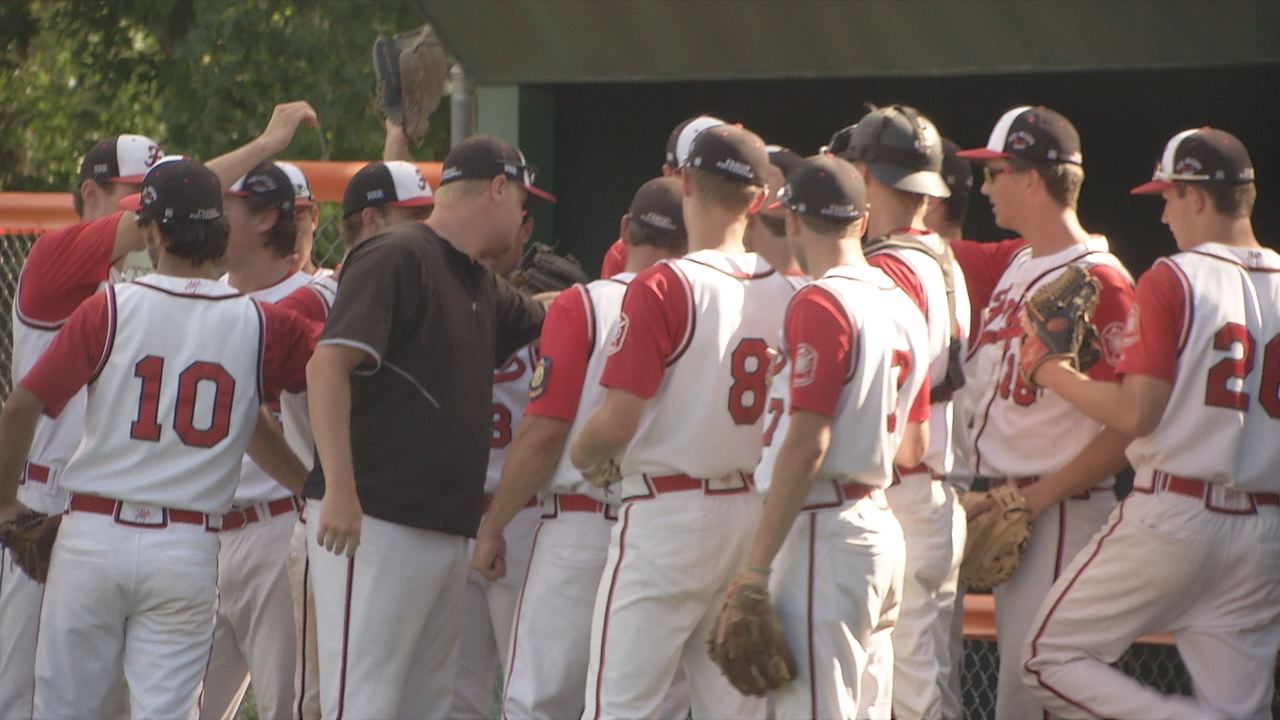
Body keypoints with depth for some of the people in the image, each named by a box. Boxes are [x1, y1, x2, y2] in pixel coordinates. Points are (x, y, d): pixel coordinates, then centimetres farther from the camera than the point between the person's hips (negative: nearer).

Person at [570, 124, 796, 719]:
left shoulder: (664, 287, -13)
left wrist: (580, 456, 4)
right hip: (757, 519, 6)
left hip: (668, 513, -6)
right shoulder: (784, 292, 4)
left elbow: (616, 423, -16)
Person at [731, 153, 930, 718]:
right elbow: (914, 447, 21)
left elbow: (806, 445, -18)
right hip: (880, 521, 9)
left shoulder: (821, 304, -12)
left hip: (823, 531, -9)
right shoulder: (902, 307, 13)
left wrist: (756, 567, -18)